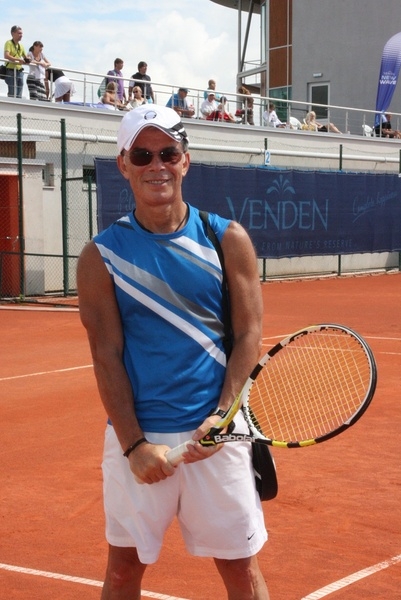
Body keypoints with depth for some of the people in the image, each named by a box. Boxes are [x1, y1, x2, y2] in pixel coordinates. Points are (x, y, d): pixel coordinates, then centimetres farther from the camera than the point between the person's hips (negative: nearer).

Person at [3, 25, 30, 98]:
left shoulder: (21, 45, 16)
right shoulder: (9, 43, -4)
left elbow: (25, 57, 24)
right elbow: (6, 55, -19)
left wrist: (27, 59, 0)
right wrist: (18, 59, -27)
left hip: (19, 71, 7)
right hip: (11, 71, -7)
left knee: (19, 95, 5)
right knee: (12, 94, -13)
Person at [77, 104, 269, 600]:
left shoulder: (228, 240, 1)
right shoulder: (101, 255, -1)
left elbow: (248, 335, -1)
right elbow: (107, 356, -4)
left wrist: (221, 416, -12)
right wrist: (134, 443, -12)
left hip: (215, 434, 0)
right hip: (136, 437, 0)